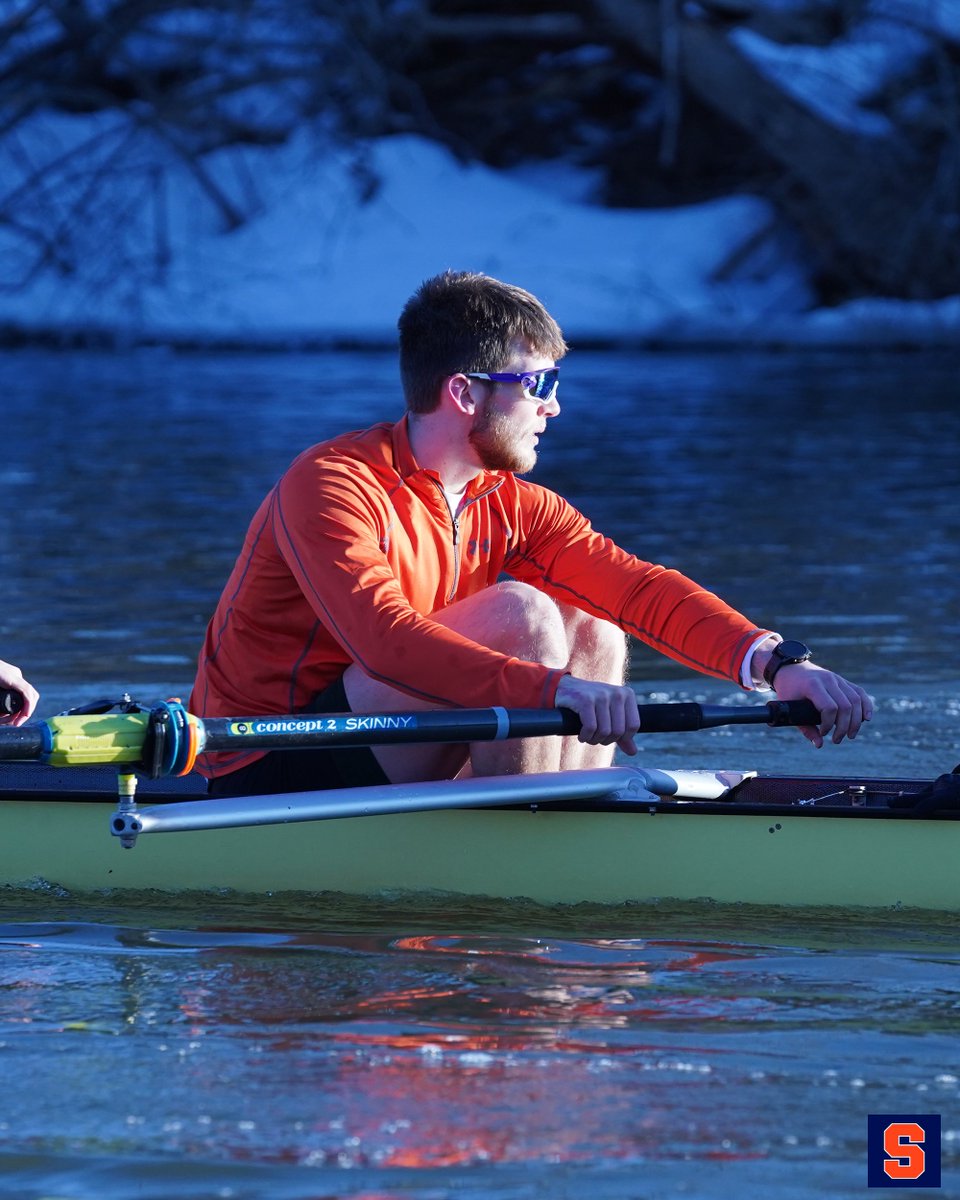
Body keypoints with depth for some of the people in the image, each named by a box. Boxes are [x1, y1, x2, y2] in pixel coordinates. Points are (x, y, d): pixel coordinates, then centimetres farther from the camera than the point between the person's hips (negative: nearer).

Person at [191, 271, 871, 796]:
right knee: (522, 615, -21)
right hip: (263, 782, -8)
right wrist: (553, 690, -43)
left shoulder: (511, 508, 6)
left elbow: (641, 589, -5)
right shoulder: (332, 486, -18)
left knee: (591, 636, 1)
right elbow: (383, 638, -34)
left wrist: (777, 663, -21)